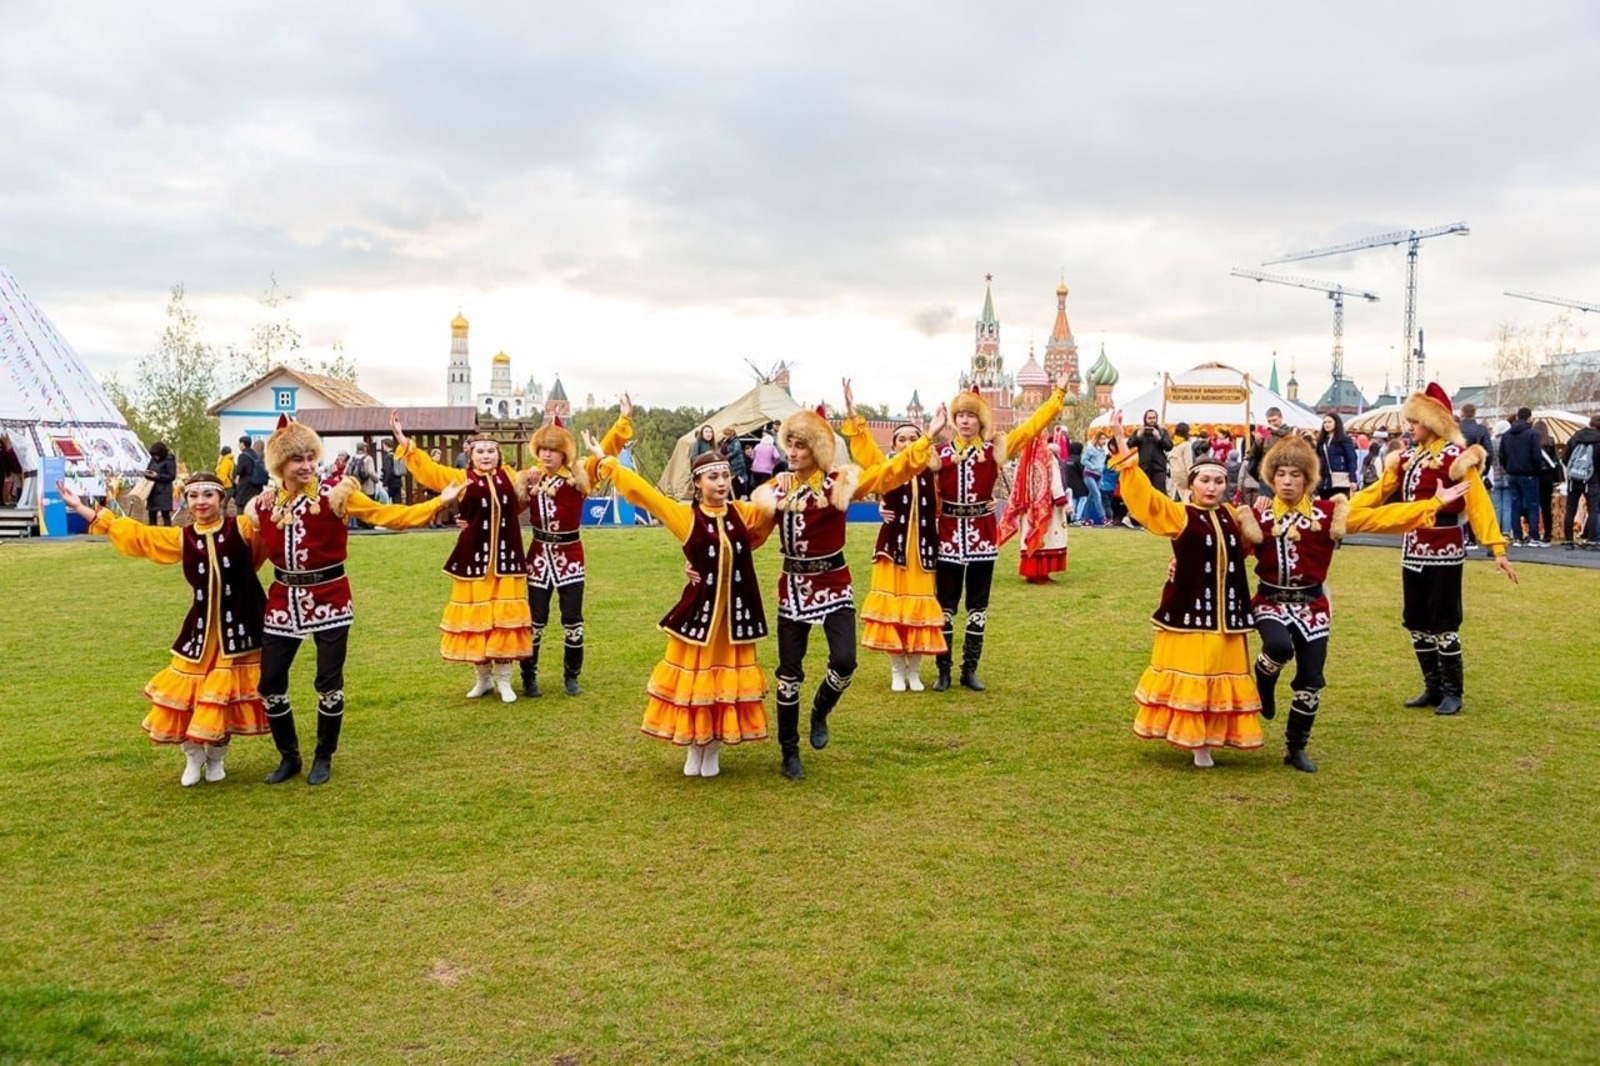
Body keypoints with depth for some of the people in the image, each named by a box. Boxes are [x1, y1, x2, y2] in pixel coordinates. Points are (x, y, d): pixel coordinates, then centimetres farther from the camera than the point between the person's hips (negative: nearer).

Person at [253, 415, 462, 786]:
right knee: (270, 684, 5)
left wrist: (438, 502, -20)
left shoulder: (336, 494, -9)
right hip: (283, 602, 3)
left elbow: (388, 516, -13)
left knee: (329, 683, 2)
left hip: (329, 599, -3)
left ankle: (323, 758, 23)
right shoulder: (262, 506, 1)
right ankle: (288, 756, 26)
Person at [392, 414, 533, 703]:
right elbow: (428, 470, -6)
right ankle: (483, 678, 22)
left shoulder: (510, 476, 7)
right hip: (473, 560, -1)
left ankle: (503, 680, 13)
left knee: (504, 618, 1)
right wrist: (404, 443, -15)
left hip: (506, 559, 1)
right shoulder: (461, 478, 1)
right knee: (475, 618, 6)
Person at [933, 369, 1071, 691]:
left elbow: (1032, 426, 0)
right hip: (949, 534, -1)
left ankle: (970, 670, 18)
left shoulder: (995, 448, 0)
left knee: (978, 604, 8)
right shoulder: (940, 452, 0)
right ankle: (943, 671, 13)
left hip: (982, 534, 1)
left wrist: (1059, 393, -1)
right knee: (946, 604, 4)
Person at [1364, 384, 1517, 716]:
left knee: (1443, 622, -2)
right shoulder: (1407, 455, 9)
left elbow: (1478, 503, -15)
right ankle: (1433, 688, 23)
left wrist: (1497, 549, -21)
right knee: (1416, 623, 11)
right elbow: (1380, 491, 11)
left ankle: (1452, 692, 10)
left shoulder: (1456, 456, -11)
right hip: (1413, 550, 7)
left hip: (1443, 551, -7)